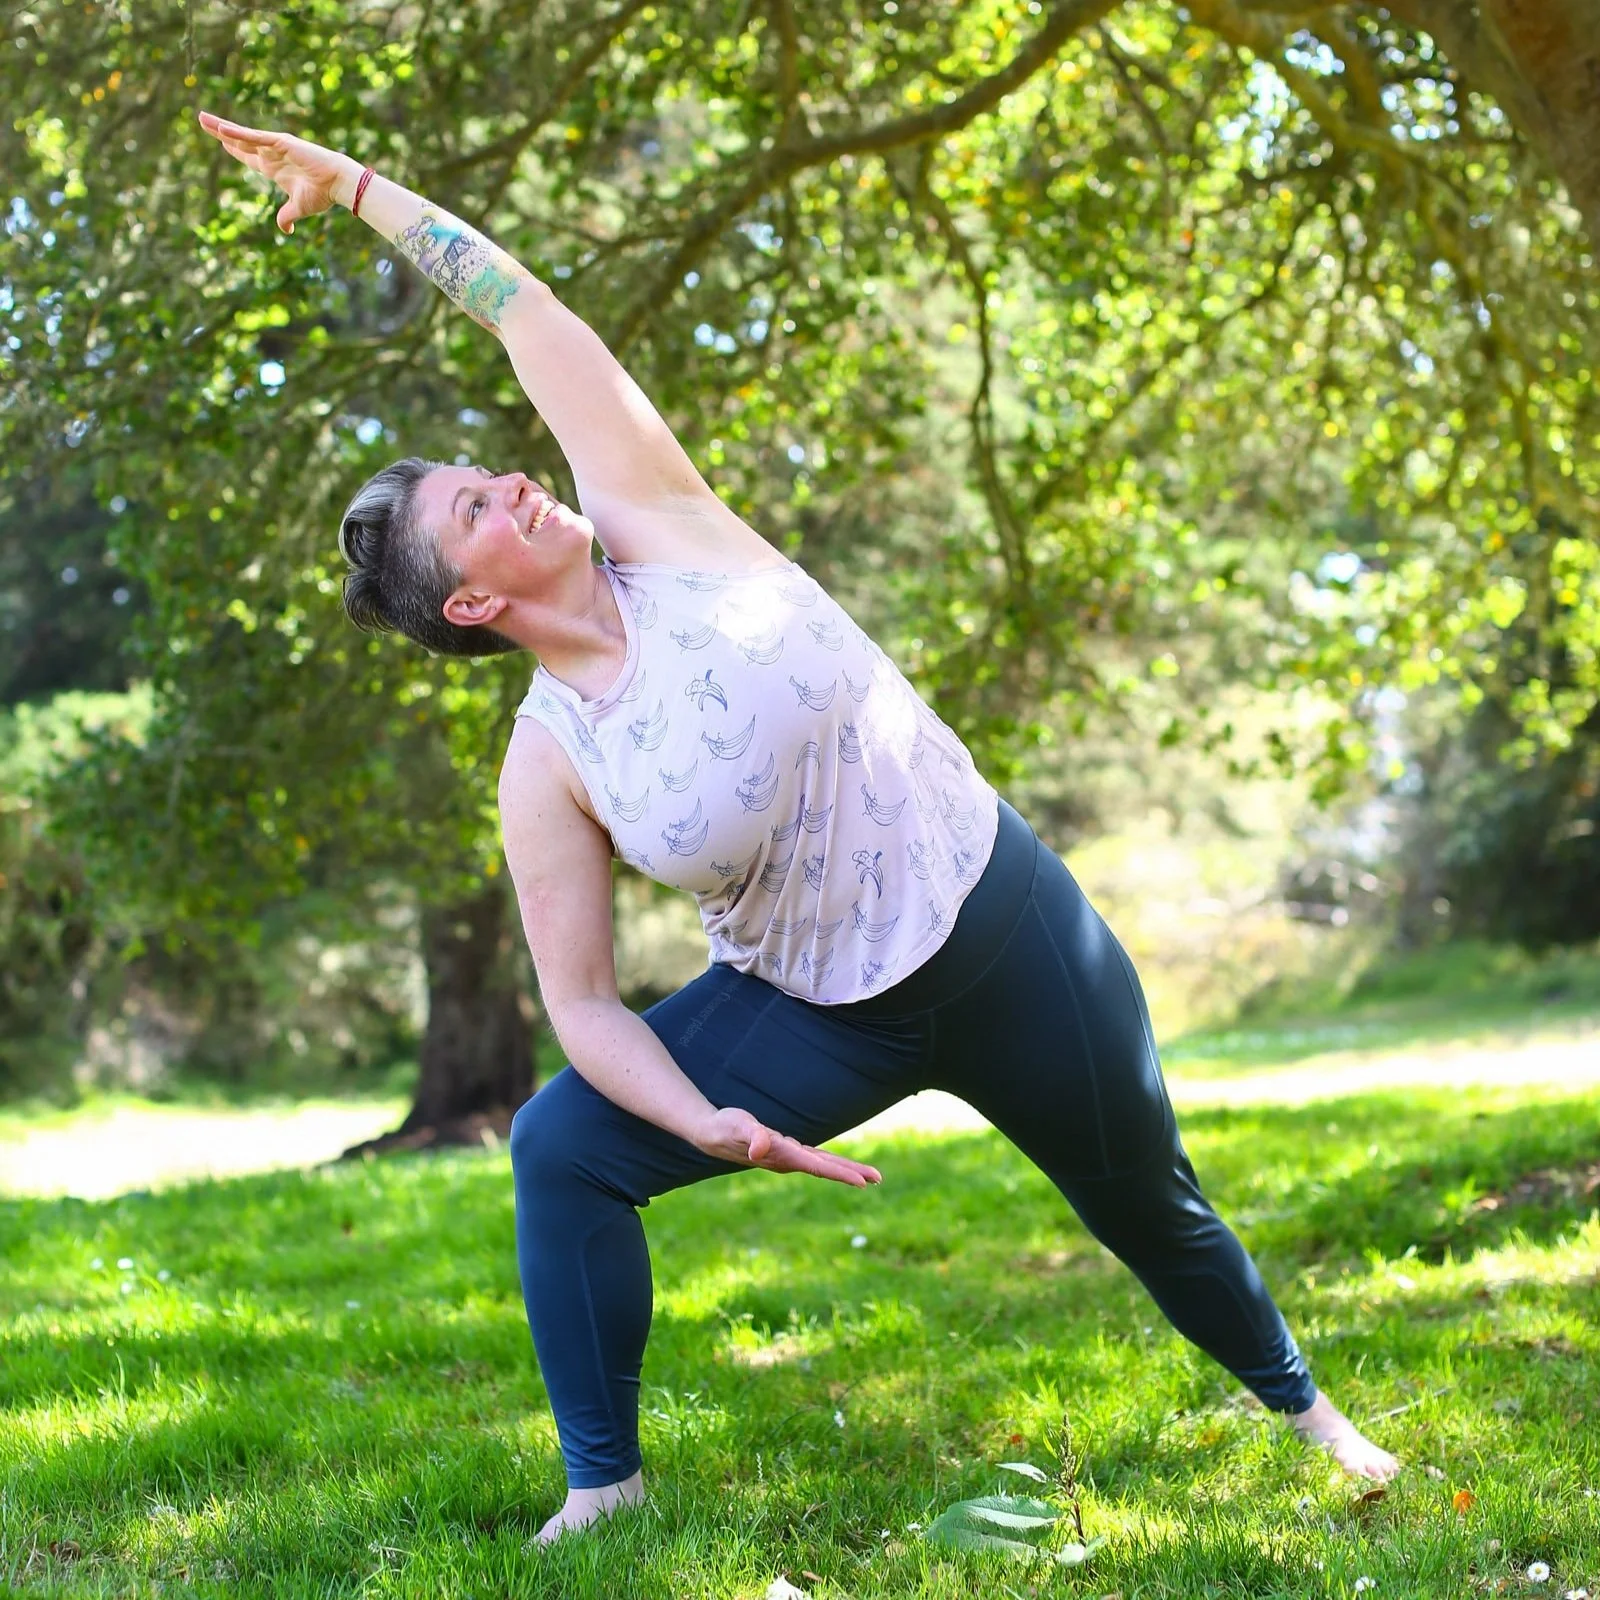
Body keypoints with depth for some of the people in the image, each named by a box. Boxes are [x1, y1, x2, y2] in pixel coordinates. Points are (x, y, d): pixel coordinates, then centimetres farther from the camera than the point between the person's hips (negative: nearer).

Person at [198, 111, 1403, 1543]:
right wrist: (706, 1123, -25)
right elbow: (582, 999, -9)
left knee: (1151, 1207, 15)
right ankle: (603, 1483, -1)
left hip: (1007, 928, 0)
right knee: (559, 1148, -14)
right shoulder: (545, 771, -12)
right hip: (815, 1014, 1)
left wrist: (359, 182, -6)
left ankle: (1299, 1401, 43)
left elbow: (520, 308, -13)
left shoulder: (656, 523, -12)